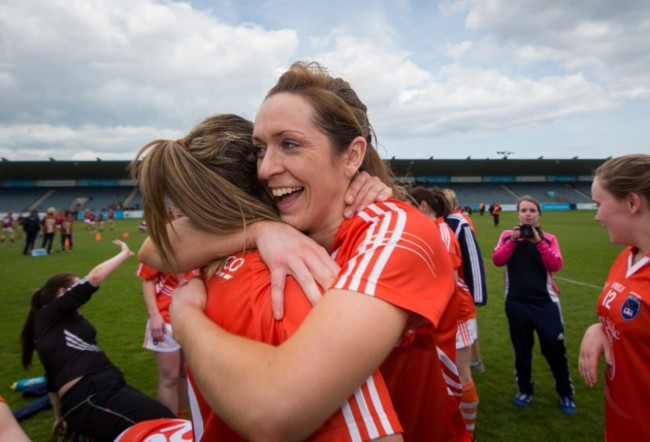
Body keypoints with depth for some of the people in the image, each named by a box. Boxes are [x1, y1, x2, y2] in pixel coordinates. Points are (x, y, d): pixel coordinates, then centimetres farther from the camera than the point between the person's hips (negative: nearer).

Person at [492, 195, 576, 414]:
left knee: (554, 348, 2)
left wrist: (538, 242, -18)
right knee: (521, 348, 13)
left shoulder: (548, 238, 2)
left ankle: (566, 394, 23)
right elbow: (497, 260, -9)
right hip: (517, 302, 1)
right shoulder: (508, 236, 3)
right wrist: (513, 241, -18)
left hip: (545, 302, -1)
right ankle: (525, 390, 31)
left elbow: (556, 265, -12)